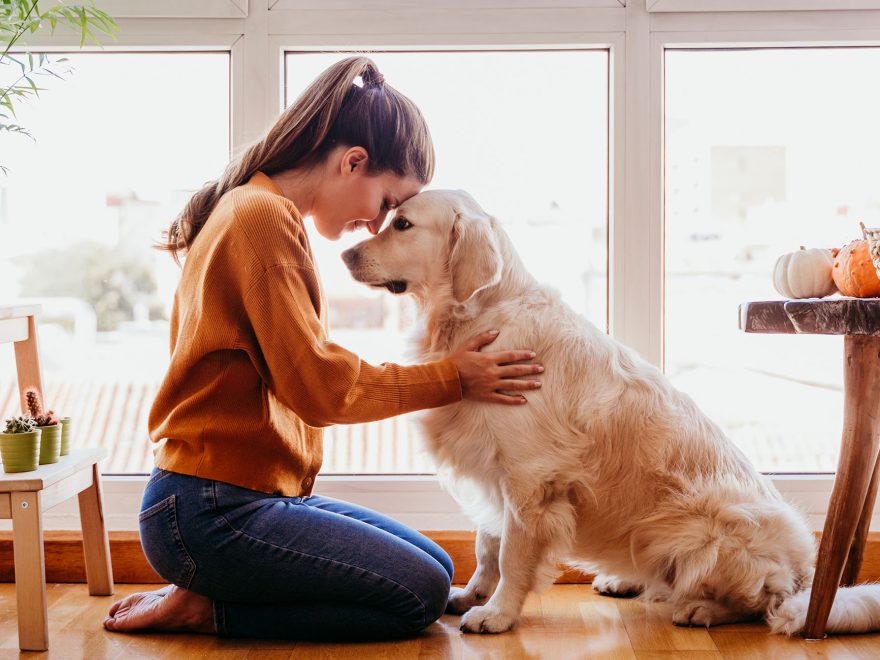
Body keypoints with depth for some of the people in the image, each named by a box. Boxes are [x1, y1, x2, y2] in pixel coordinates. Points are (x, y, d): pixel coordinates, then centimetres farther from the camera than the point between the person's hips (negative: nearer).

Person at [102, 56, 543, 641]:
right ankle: (207, 609, -4)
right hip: (212, 513, -10)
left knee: (437, 568, 9)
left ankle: (208, 600, 7)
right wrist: (451, 378, -9)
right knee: (421, 593, -11)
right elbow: (317, 385, -19)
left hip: (261, 494, 10)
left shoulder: (267, 213, 17)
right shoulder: (263, 218, -15)